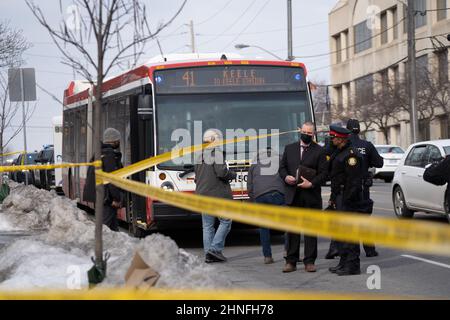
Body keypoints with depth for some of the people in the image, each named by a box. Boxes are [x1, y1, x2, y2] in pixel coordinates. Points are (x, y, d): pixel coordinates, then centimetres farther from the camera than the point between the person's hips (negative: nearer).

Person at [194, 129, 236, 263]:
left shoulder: (200, 156, 13)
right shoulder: (217, 153, -9)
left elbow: (196, 177, 18)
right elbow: (221, 172, -18)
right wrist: (232, 174, -1)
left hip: (203, 195, 7)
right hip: (218, 194, -7)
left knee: (207, 225, 7)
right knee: (225, 221, 3)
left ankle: (208, 254, 4)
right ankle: (215, 248, -8)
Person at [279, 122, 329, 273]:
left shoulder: (319, 151, 3)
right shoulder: (289, 148, 13)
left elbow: (323, 173, -1)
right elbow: (282, 167, 15)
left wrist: (311, 184, -15)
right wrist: (286, 177, -6)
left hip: (311, 196, -2)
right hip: (292, 196, 2)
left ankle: (309, 261, 6)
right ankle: (291, 261, 9)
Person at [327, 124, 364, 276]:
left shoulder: (351, 154, -15)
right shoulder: (338, 153, 18)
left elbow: (354, 180, -20)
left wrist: (348, 199, -22)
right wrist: (332, 198, 19)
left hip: (348, 199, -11)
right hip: (339, 198, 11)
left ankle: (352, 266, -6)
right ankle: (344, 263, 23)